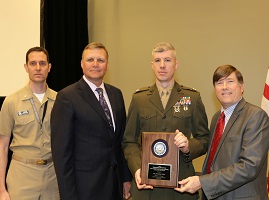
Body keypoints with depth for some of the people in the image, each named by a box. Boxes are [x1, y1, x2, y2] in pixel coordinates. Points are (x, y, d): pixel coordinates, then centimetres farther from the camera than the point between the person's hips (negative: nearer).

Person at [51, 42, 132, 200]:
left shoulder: (116, 94, 9)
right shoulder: (67, 96, -11)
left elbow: (122, 139, 12)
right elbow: (61, 150, -13)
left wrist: (127, 178, 9)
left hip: (115, 182, 6)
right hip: (85, 186, -5)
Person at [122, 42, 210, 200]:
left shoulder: (193, 98, 4)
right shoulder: (139, 98, 6)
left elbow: (204, 139, 5)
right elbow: (129, 141, 6)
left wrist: (189, 146, -16)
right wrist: (137, 168, -10)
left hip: (181, 181, 0)